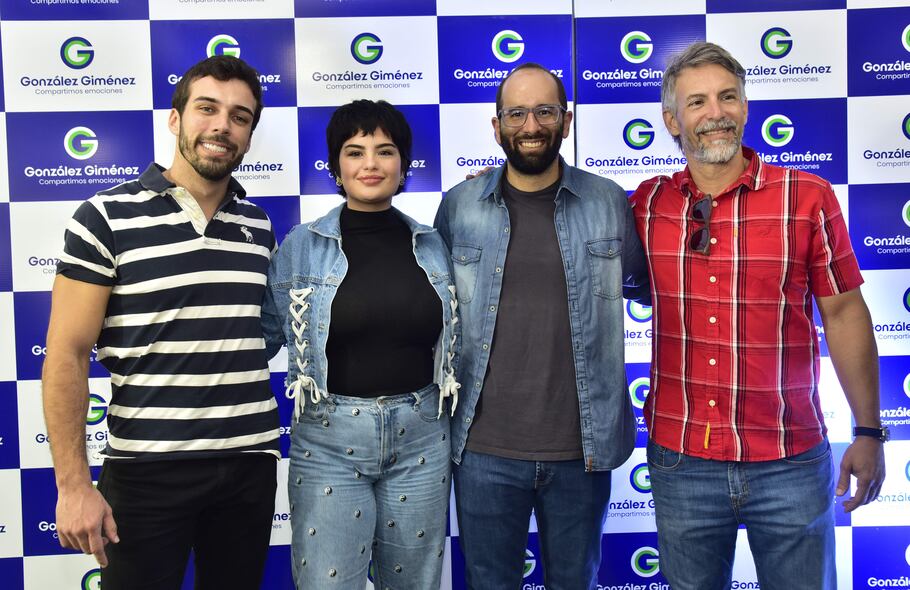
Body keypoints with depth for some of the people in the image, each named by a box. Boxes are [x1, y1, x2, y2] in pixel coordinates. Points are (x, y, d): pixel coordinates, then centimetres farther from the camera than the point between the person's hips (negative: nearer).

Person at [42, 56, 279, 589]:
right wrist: (73, 484, -12)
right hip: (147, 471, -4)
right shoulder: (108, 218, -6)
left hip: (251, 465, 4)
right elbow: (67, 354, -8)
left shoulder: (259, 226, 7)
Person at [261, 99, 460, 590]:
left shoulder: (432, 246, 4)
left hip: (419, 437, 3)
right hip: (330, 439, -2)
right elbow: (265, 333, 4)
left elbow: (448, 342, 15)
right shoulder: (301, 245, -3)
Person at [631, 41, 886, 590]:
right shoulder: (648, 204, 0)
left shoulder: (808, 197, -5)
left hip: (791, 461, -1)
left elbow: (844, 313, 0)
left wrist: (869, 432, 1)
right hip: (680, 459, 2)